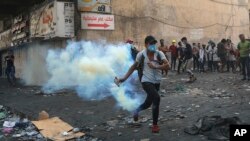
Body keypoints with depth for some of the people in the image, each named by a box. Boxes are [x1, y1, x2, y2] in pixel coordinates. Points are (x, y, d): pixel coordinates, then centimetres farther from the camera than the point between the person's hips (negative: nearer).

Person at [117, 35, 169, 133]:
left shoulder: (159, 53, -7)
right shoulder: (141, 54, -8)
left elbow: (167, 66, -16)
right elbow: (134, 67, 3)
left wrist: (155, 66, -26)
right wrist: (124, 78, 0)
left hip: (157, 82, 4)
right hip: (146, 81, -4)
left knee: (148, 103, 12)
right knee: (156, 98, -24)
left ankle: (137, 110, 44)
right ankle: (155, 125, -7)